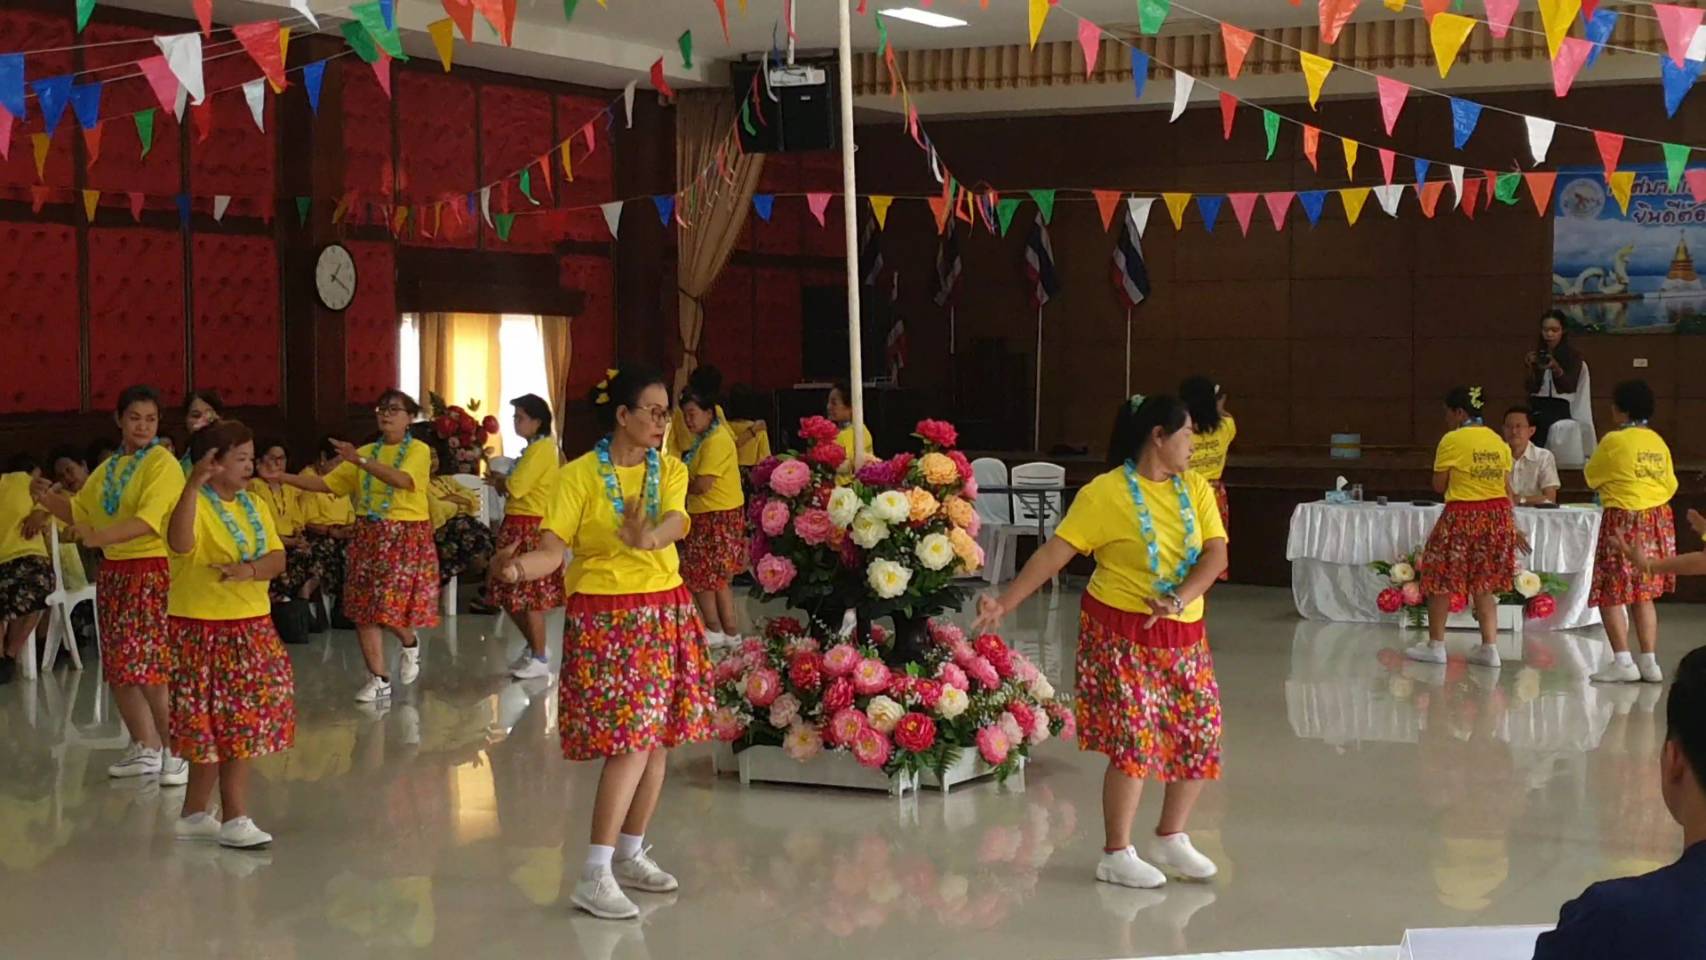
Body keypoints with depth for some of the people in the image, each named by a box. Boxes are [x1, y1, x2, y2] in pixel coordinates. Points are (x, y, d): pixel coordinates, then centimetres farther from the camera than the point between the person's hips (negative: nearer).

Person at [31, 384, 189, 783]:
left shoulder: (162, 463, -10)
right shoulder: (108, 468, 15)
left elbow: (149, 520, -23)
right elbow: (80, 511, 23)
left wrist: (100, 537, -34)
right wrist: (47, 498, 4)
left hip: (153, 572, -8)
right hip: (113, 572, 8)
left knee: (151, 667, -11)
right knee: (119, 667, 11)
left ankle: (178, 751, -1)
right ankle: (146, 749, 23)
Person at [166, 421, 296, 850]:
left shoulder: (254, 505, 11)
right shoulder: (197, 504, -12)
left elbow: (277, 558, 3)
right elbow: (180, 544, -34)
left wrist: (250, 569, -18)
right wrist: (194, 484, -42)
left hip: (252, 625, 7)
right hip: (205, 629, -7)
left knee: (218, 727, 11)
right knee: (230, 722, -3)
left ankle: (195, 813, 22)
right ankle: (235, 818, 6)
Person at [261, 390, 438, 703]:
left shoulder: (418, 450, -5)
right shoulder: (365, 453, 11)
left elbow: (403, 480, -25)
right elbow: (326, 484, 8)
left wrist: (361, 460, -33)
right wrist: (283, 477, -3)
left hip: (406, 537, -5)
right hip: (369, 535, 5)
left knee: (392, 606, -11)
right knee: (364, 607, 0)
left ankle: (409, 642, 24)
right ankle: (378, 678, 7)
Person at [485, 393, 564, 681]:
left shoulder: (541, 449, -14)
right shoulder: (535, 449, 18)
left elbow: (515, 487, -18)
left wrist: (496, 481, 1)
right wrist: (501, 482, 1)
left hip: (531, 529, -10)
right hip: (518, 526, 10)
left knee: (529, 595, -6)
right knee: (510, 595, 12)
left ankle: (540, 659, 1)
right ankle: (534, 648, 25)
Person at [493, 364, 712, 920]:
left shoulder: (669, 470, 4)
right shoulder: (580, 475, -7)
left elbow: (676, 522, -16)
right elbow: (553, 548, -14)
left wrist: (647, 538, -39)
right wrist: (519, 567, -36)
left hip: (666, 613, 5)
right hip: (606, 618, -5)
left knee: (660, 739, 7)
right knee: (630, 741, -13)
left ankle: (630, 854, 23)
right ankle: (595, 876, -11)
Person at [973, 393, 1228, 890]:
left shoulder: (1195, 488, 5)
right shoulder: (1106, 494, -11)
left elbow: (1216, 553, -4)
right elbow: (1055, 551, -13)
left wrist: (1181, 598, -21)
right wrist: (1006, 603, -20)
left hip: (1183, 635, 6)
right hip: (1121, 634, -6)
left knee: (1199, 737, 8)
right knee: (1133, 741, -8)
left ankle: (1170, 839, 26)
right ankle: (1117, 855, 5)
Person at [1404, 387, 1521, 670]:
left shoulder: (1452, 440, -9)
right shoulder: (1498, 441, 7)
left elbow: (1438, 486, -6)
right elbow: (1508, 489, 9)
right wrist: (1513, 528, 14)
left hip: (1461, 517, -6)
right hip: (1498, 515, 6)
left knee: (1441, 580, 8)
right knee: (1484, 584, 12)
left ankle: (1435, 645, 13)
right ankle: (1489, 648, 6)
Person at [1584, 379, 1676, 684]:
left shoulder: (1614, 441, -12)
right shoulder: (1658, 442, 6)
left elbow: (1591, 477, 0)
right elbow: (1670, 485, 11)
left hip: (1623, 522, -7)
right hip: (1657, 521, 7)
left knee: (1610, 594, 0)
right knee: (1644, 594, 13)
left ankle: (1623, 661, -8)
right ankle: (1649, 661, 11)